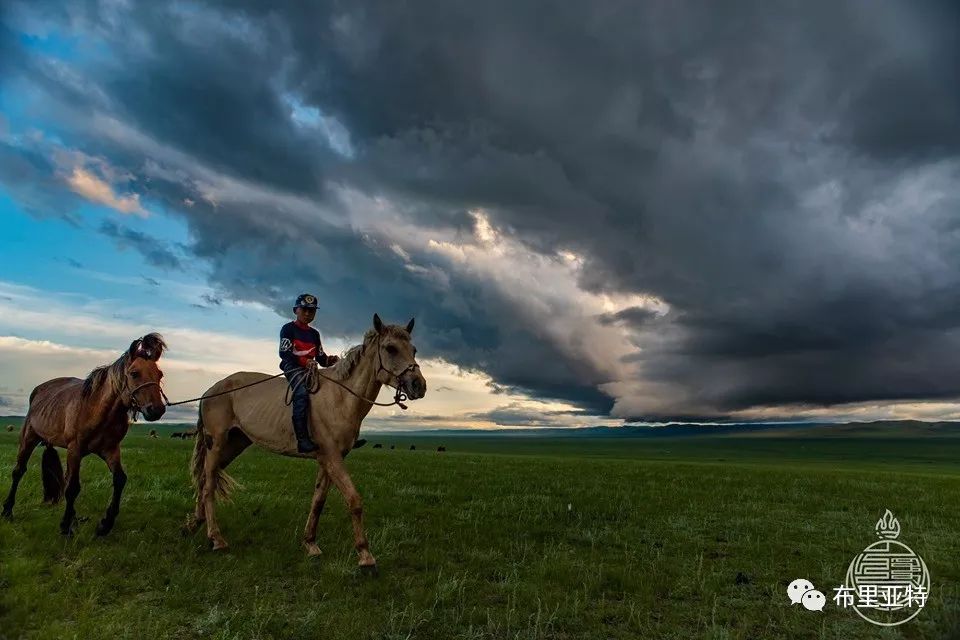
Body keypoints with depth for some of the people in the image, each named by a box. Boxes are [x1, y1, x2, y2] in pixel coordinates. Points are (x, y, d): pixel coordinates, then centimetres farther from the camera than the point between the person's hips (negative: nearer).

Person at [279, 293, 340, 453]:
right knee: (302, 393, -34)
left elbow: (321, 358, 17)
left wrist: (330, 360, -6)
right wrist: (304, 361, -22)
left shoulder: (314, 334, 21)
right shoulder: (288, 329, 3)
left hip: (310, 369, 7)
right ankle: (303, 440, -43)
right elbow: (284, 353, -9)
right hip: (293, 367, -7)